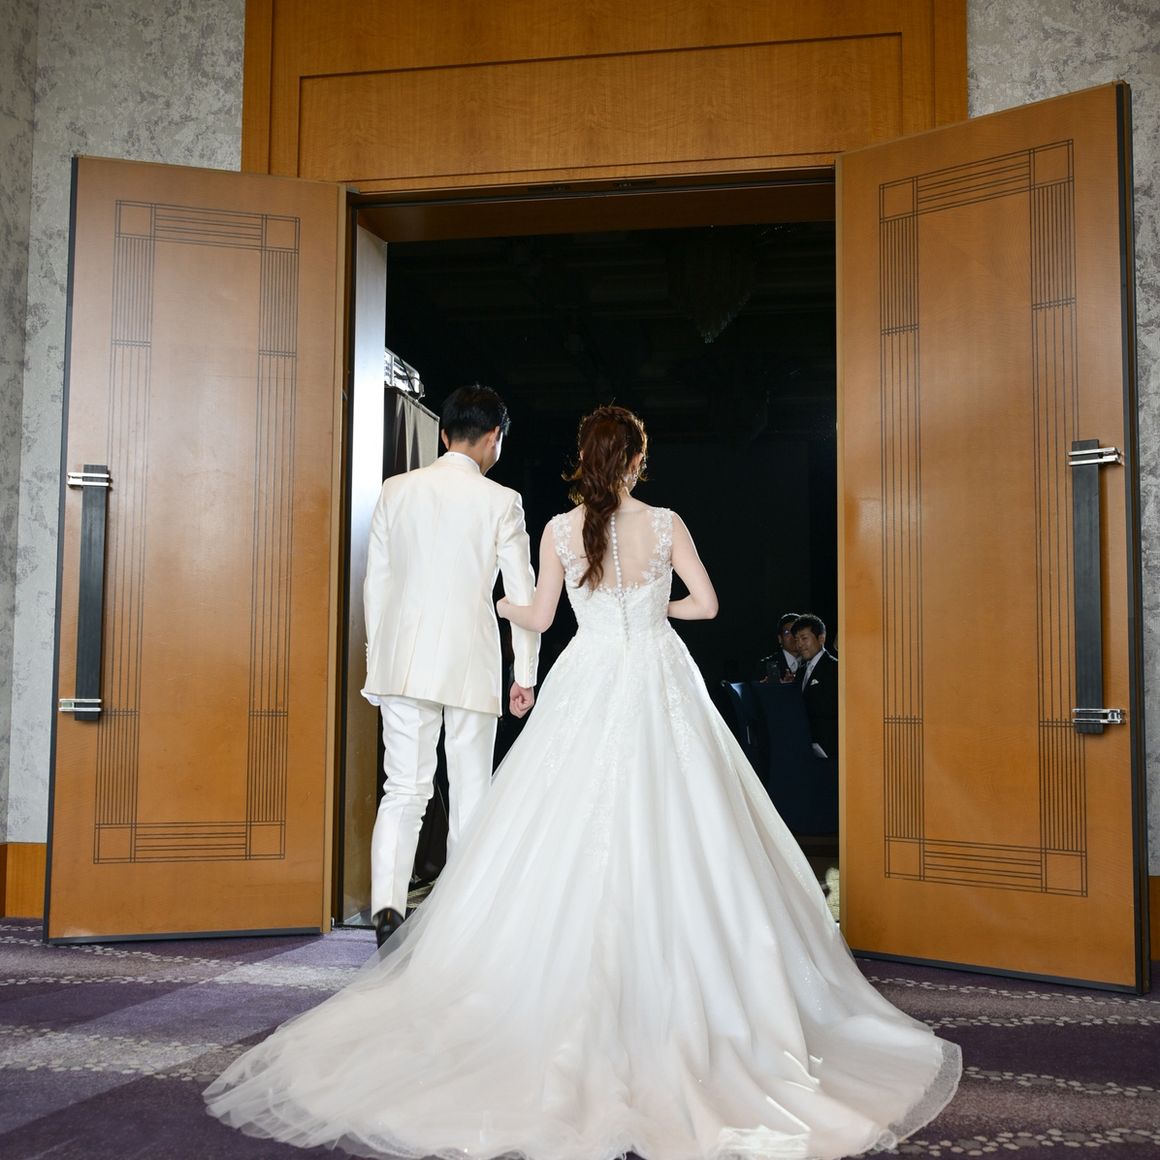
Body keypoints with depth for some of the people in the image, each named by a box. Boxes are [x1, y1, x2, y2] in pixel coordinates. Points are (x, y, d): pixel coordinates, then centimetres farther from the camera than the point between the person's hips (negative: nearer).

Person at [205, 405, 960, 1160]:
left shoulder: (559, 530, -1)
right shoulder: (666, 523, -3)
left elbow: (540, 617, 6)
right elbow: (706, 603, 0)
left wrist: (499, 605, 26)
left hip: (586, 688, 1)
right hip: (657, 685, -1)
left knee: (571, 848, 5)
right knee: (666, 844, 4)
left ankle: (570, 993, 10)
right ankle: (668, 991, 9)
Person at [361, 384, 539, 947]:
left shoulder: (396, 490, 5)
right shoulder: (500, 501, -3)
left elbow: (375, 580, 8)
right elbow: (523, 593, -2)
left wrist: (376, 655, 17)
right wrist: (526, 674, 5)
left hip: (402, 661, 2)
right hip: (470, 666, -2)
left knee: (403, 789, 5)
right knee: (470, 795, 9)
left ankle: (387, 905, -9)